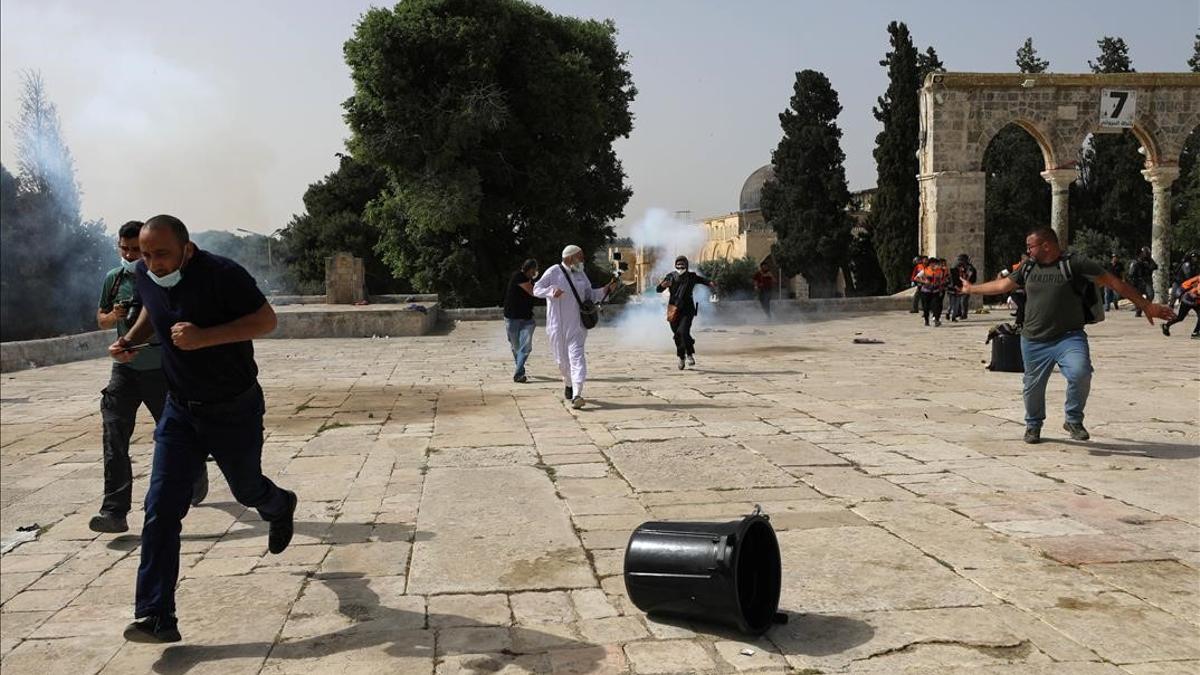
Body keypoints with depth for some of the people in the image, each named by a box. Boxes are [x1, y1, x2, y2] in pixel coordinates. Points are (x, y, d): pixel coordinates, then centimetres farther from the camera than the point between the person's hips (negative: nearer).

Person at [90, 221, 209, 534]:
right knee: (113, 432, -12)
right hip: (125, 365, 3)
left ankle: (197, 476, 41)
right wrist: (112, 316, -6)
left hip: (161, 368, -3)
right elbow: (101, 319, 16)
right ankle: (114, 511, -14)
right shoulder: (114, 278, 5)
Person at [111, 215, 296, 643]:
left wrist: (205, 337, -31)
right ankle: (156, 618, -4)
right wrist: (131, 340, 0)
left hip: (235, 410, -4)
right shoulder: (145, 275, -2)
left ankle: (280, 508, 56)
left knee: (246, 489, 17)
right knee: (161, 509, -7)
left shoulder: (221, 274, -22)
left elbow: (266, 321, -20)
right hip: (180, 410, 5)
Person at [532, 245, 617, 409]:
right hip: (557, 325, -2)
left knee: (577, 356, -12)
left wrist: (607, 289, 6)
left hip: (576, 325, 2)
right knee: (562, 359, 8)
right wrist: (551, 291, -25)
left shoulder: (581, 274, 11)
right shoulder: (554, 272, -3)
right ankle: (568, 382, 39)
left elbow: (590, 294, 20)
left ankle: (576, 395, -20)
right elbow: (536, 289, -6)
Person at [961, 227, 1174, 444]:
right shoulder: (1028, 268, 10)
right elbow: (1002, 285, 23)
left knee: (1080, 373, -28)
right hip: (1034, 341, 4)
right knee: (1033, 386, 10)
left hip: (1069, 337, -4)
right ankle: (1033, 425, 37)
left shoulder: (1075, 264, -6)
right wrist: (972, 289, 28)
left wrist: (1146, 305, -9)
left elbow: (1113, 282, -6)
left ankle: (1074, 421, -4)